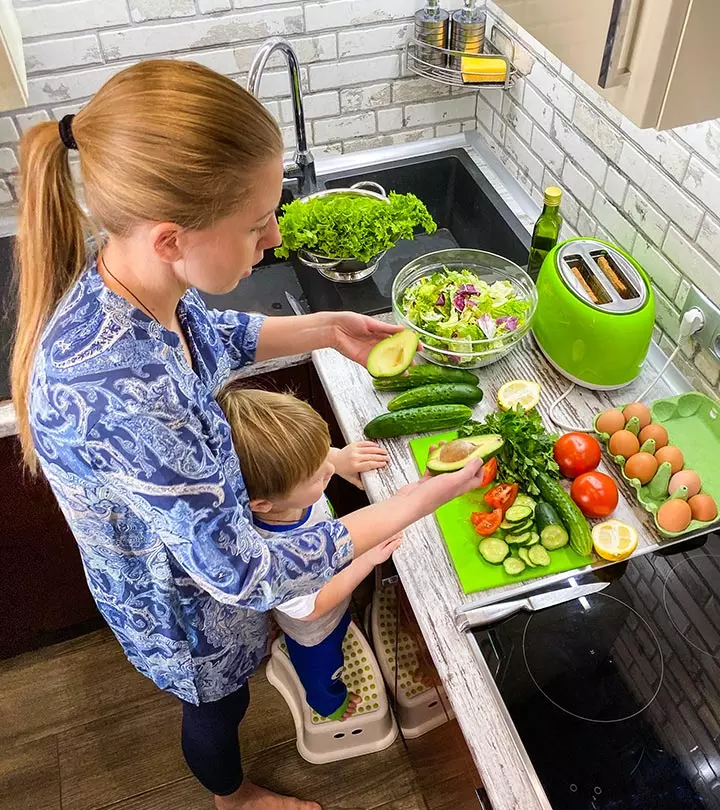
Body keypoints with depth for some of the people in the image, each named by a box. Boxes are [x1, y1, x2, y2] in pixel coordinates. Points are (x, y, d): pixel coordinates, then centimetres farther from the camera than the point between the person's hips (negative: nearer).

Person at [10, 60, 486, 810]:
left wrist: (323, 329, -8)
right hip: (185, 601, -6)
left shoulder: (124, 276, -22)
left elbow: (210, 338, 3)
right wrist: (413, 501, -29)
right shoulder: (121, 395, -47)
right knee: (218, 706, 28)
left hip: (193, 530, 7)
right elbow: (245, 576, -34)